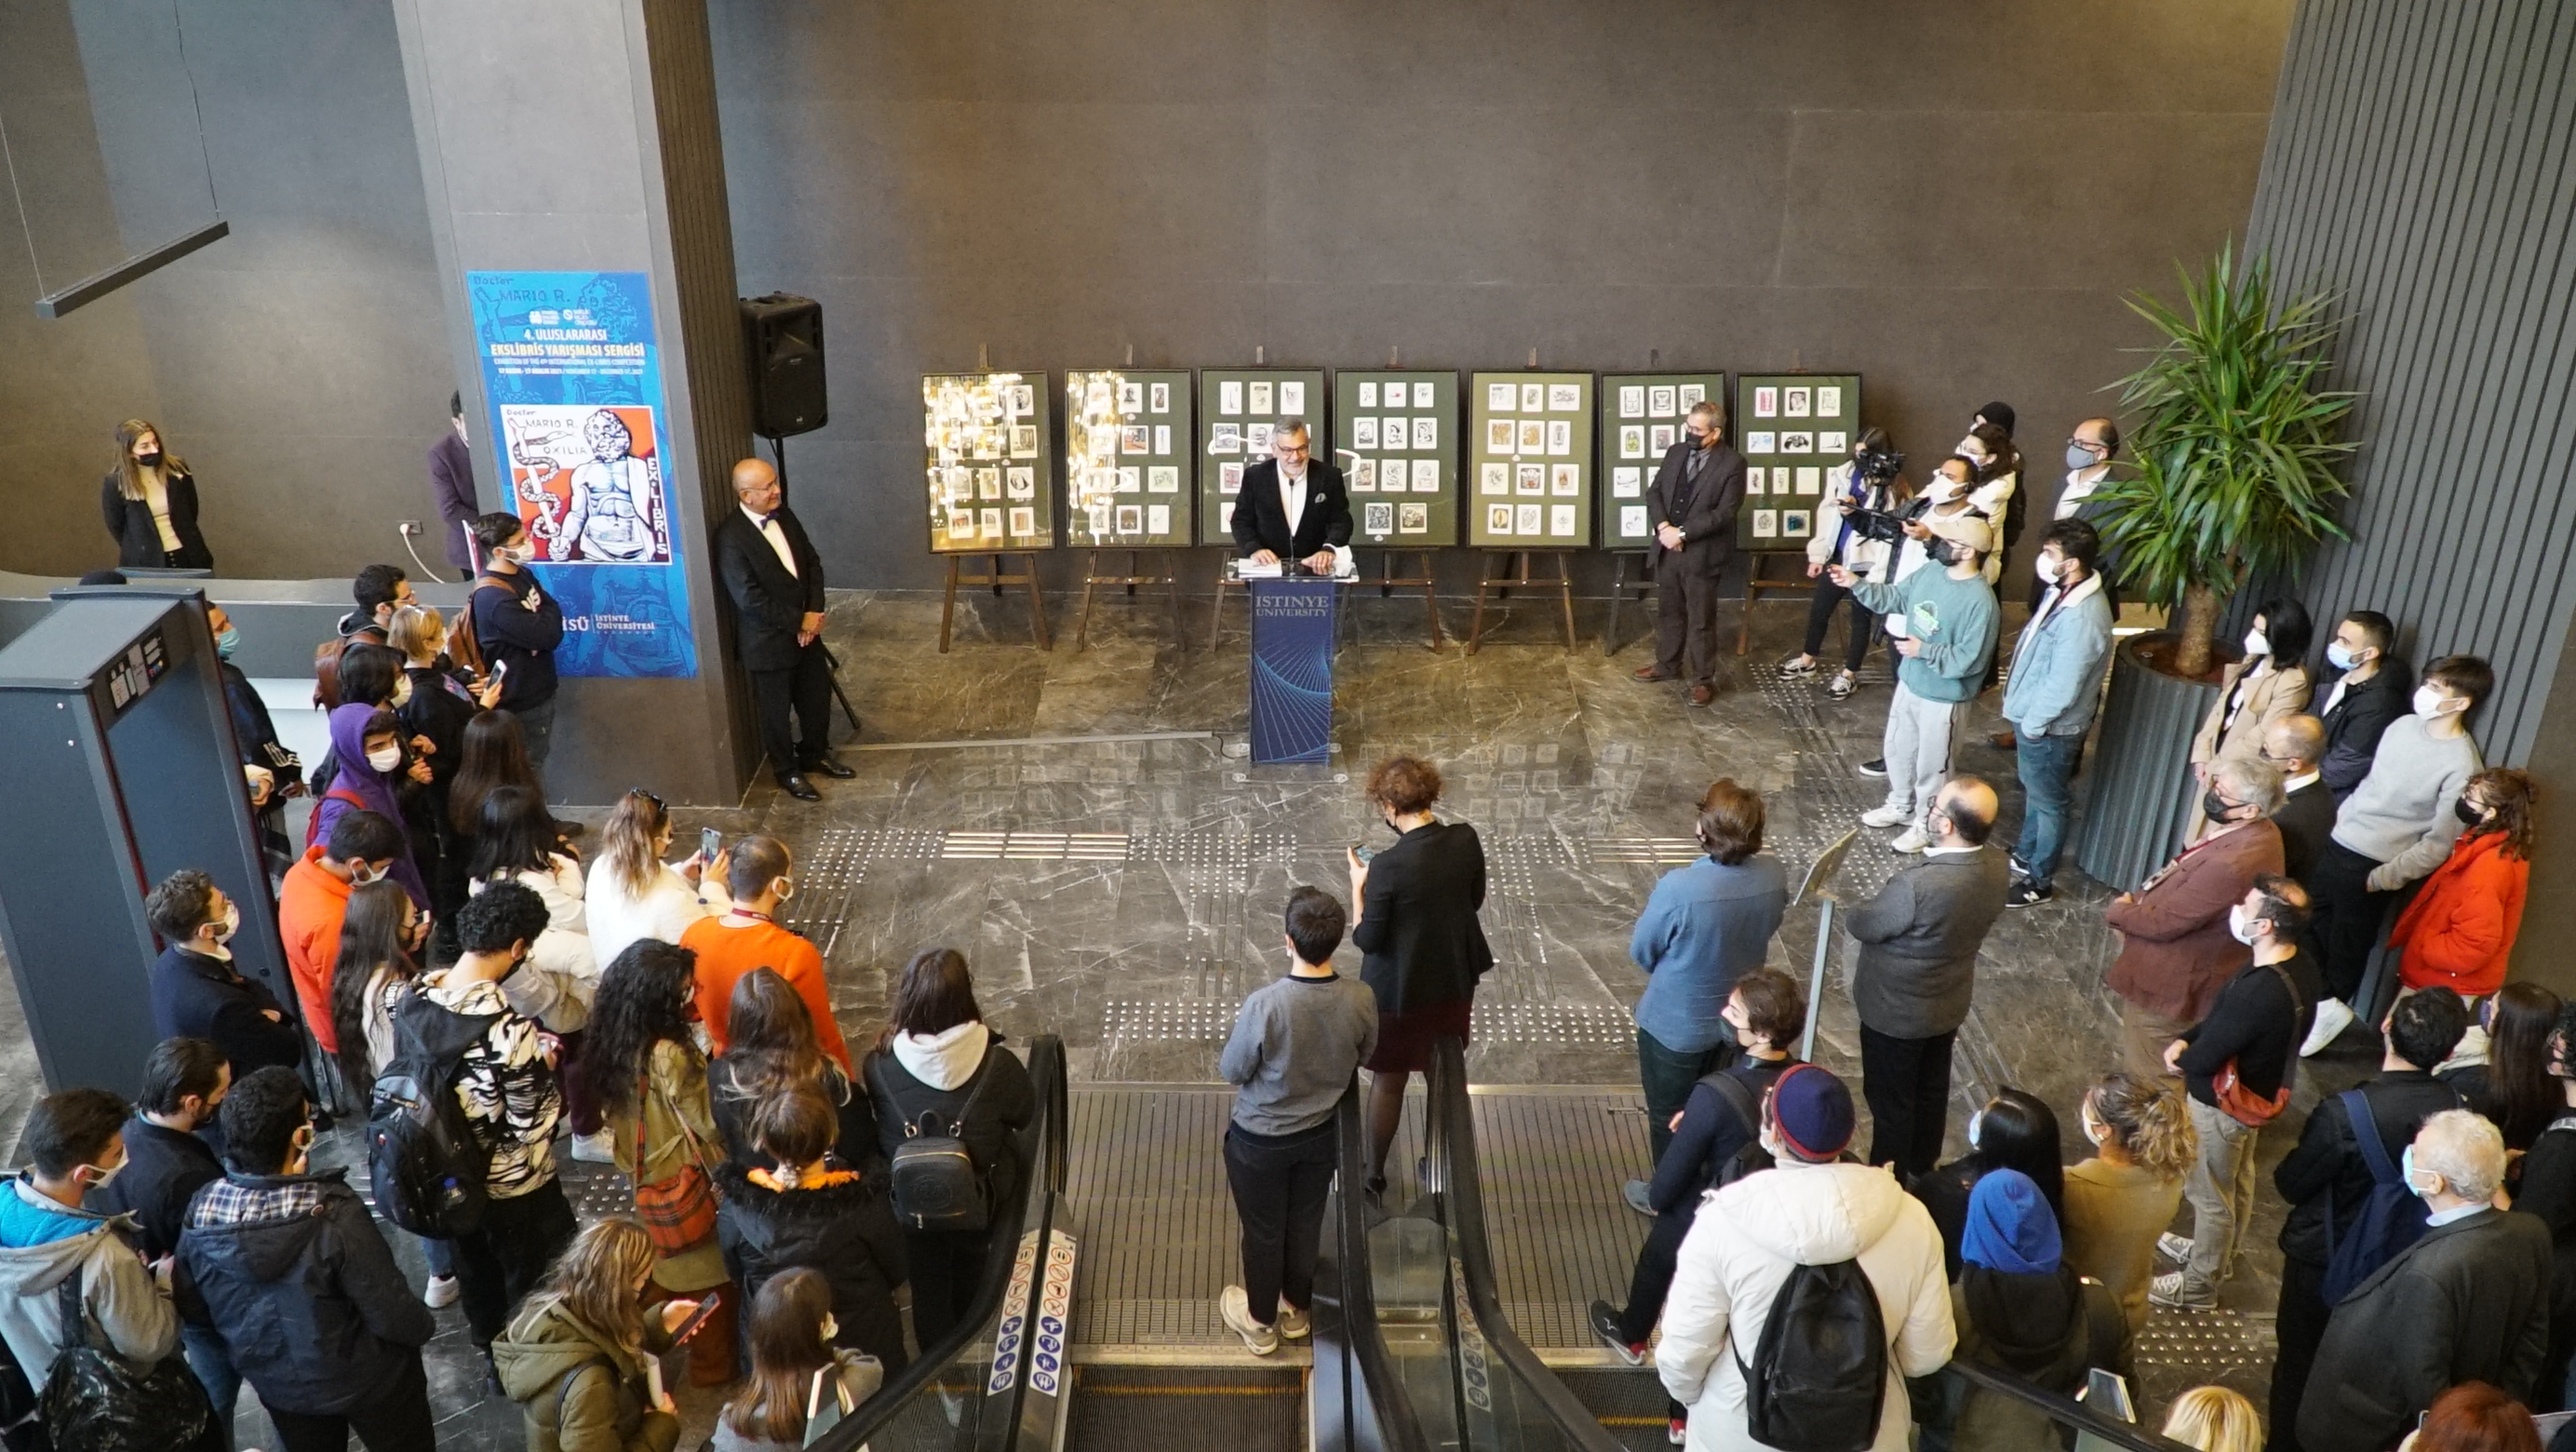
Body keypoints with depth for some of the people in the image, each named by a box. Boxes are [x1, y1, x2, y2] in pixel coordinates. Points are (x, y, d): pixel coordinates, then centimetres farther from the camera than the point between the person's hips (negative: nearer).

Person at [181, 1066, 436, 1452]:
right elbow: (392, 1315, -25)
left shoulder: (200, 1212, -20)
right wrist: (425, 1327, -4)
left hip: (276, 1384, 4)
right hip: (365, 1379, -4)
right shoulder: (333, 1215, -35)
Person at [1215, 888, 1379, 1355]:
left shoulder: (1264, 1004, -34)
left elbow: (1231, 1072, -18)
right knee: (1306, 1223, 26)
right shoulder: (1361, 999, -21)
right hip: (1321, 1134, 4)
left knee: (1263, 1230, 20)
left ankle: (1261, 1323, 42)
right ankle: (1297, 1310, 49)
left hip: (1260, 1140, -3)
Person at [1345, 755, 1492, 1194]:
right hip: (1455, 981, 5)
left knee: (1388, 1081, 16)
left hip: (1399, 990, -5)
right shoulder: (1466, 840, -14)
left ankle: (1374, 1174, 34)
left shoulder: (1387, 866, -29)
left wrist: (1358, 887, -6)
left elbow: (1367, 940, -18)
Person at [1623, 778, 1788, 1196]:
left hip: (1676, 1025, -5)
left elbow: (1641, 952, -17)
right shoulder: (1774, 875, -19)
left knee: (1669, 1115, 21)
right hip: (1737, 1018, 5)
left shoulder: (1679, 889, -35)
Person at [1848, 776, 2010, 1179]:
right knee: (1932, 1089, 28)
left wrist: (1857, 909, 0)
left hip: (1896, 1013, -7)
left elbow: (1862, 925, -21)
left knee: (1891, 1101, 16)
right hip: (1950, 1005, 7)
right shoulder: (1996, 867, -16)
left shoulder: (1918, 886, -39)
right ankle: (1922, 1165, 49)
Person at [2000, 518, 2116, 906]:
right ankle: (2025, 855, 47)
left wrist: (2033, 724, -16)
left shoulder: (2081, 618, -33)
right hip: (2032, 715, 9)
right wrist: (2023, 714, 14)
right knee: (2034, 791, 27)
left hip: (2049, 728, -9)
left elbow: (2063, 688, -29)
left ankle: (2039, 881, 27)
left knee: (2047, 802, 10)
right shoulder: (2062, 593, -3)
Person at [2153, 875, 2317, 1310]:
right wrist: (2185, 1039, -8)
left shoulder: (2259, 992, -38)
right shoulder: (2298, 971, -8)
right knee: (2237, 1183, 28)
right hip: (2254, 1095, 9)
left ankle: (2198, 1284, 32)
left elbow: (2204, 1060, -30)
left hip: (2221, 1106, -9)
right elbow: (2224, 1020, 5)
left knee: (2210, 1196, 12)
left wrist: (2183, 1058, -8)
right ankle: (2221, 1256, 51)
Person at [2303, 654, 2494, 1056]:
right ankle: (2324, 1003, 35)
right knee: (2313, 928, 16)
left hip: (2372, 867, -6)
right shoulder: (2403, 725, 2)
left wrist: (2384, 878, -16)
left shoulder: (2462, 765, -19)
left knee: (2346, 947, 9)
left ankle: (2330, 1008, 31)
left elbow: (2440, 843, -17)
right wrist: (2340, 817, 11)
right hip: (2337, 845, 6)